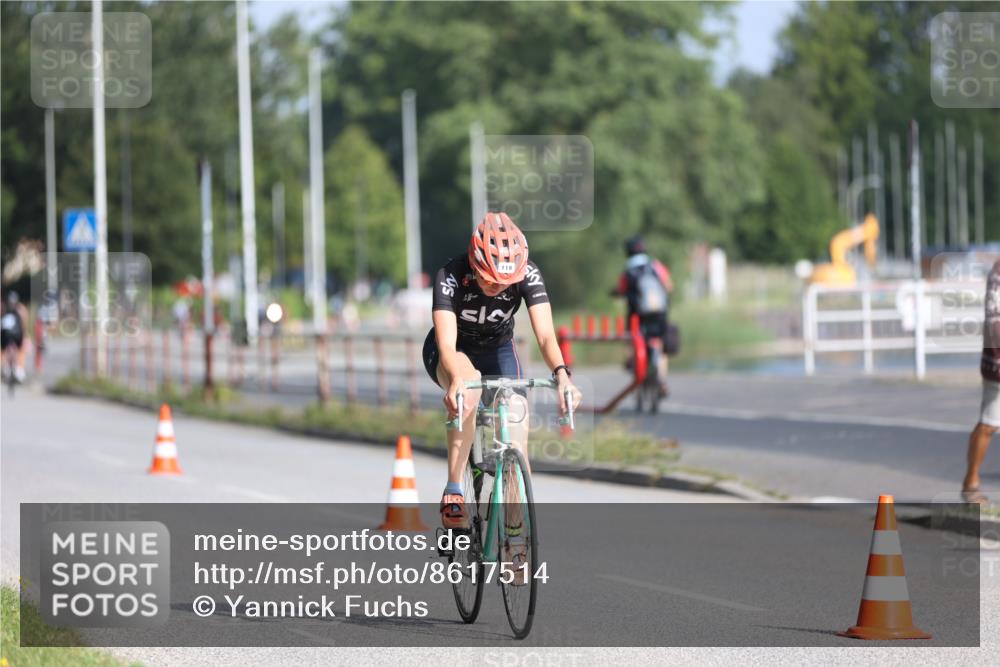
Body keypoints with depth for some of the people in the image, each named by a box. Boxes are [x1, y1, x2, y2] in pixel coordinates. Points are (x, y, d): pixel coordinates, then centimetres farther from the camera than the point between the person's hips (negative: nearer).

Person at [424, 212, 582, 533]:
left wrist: (561, 374, -55)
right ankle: (453, 492, -31)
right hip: (454, 353, -3)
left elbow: (545, 334, -36)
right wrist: (456, 380, -64)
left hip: (498, 350, 3)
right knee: (468, 388, -38)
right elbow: (446, 342, -43)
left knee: (516, 416, -20)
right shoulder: (452, 276, -33)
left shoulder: (528, 274, -27)